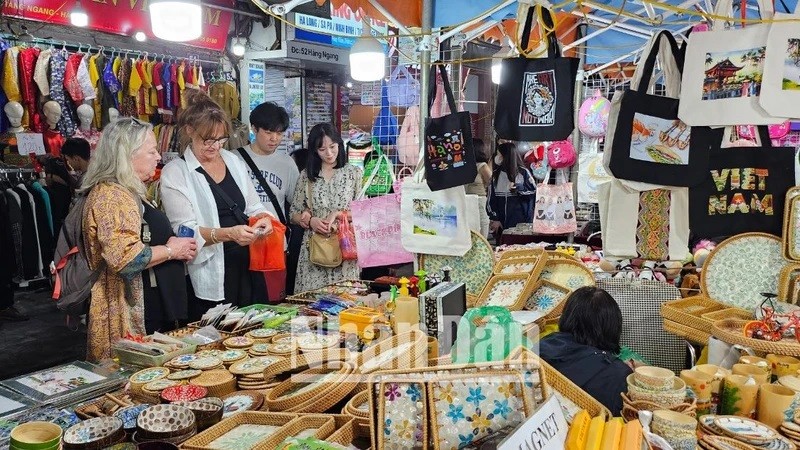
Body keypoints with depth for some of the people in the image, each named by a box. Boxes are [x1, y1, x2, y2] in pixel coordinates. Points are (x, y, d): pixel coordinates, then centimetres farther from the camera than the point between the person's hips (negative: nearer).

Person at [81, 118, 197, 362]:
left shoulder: (126, 192, 17)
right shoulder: (111, 196, -17)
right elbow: (125, 257, -27)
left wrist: (175, 246, 14)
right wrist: (171, 250, -14)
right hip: (123, 309, -10)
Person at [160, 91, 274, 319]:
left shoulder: (234, 161, 11)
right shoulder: (174, 173, -5)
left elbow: (253, 206, 17)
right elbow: (184, 230, -11)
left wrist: (262, 218, -6)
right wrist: (228, 234, -26)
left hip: (249, 269, 5)